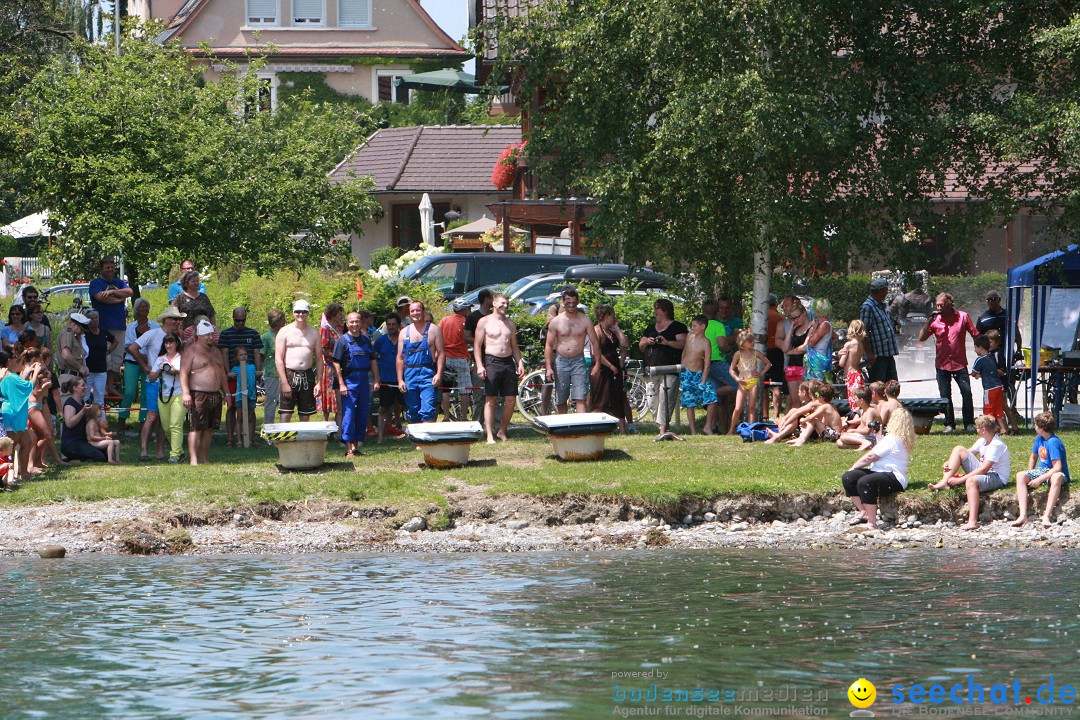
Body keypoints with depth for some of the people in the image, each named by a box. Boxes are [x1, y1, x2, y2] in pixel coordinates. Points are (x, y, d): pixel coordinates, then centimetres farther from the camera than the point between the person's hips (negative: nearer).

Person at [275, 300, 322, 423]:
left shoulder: (314, 333, 10)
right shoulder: (285, 332, 0)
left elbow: (319, 359, 12)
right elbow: (278, 359, -4)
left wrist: (319, 383, 3)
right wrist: (284, 383, -12)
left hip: (307, 375, 3)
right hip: (289, 375, -3)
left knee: (305, 417, 5)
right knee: (285, 416, -8)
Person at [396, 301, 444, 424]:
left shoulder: (433, 329, 4)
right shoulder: (404, 333, 14)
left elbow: (441, 353, -1)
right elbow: (400, 358, 13)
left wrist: (439, 374, -13)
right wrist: (400, 380, 5)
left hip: (428, 374, -4)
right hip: (410, 375, 4)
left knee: (428, 411, -15)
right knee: (412, 412, 7)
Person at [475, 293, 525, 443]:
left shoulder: (510, 323, 16)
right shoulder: (484, 322, 2)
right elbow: (477, 345, -2)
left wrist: (520, 363, 9)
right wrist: (479, 365, -12)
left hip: (508, 362, 5)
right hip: (492, 361, -5)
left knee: (510, 400, 1)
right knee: (490, 400, -5)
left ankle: (502, 431, 15)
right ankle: (490, 435, -3)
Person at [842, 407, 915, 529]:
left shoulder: (892, 439, -12)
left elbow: (870, 457, -9)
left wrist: (854, 467, 3)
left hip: (894, 478, -11)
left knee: (864, 482, -37)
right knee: (848, 477, -2)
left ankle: (872, 523, -36)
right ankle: (864, 512, -5)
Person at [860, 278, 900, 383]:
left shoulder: (882, 306, 17)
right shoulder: (867, 307, -12)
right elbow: (864, 332, -18)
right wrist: (869, 353, -22)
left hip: (888, 354, 10)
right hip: (877, 356, -10)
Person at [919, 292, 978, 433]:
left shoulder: (962, 317, 0)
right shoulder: (935, 320, 4)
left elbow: (976, 335, 5)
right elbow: (922, 337, -2)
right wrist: (929, 321, -11)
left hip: (960, 363, -2)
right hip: (942, 364, 2)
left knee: (966, 392, -9)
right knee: (945, 395, 3)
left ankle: (969, 423, 0)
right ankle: (949, 424, 13)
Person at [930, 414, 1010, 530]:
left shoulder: (996, 445, -21)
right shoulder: (983, 441, 7)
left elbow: (984, 469, -27)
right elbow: (968, 453, 15)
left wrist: (961, 479, -28)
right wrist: (949, 463, -4)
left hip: (997, 477, -9)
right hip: (984, 472, 9)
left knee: (971, 480, -43)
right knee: (959, 449, 1)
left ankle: (972, 522, -52)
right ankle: (944, 482, -11)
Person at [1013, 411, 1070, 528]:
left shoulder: (1053, 442, -20)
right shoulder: (1039, 438, 5)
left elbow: (1057, 468, -27)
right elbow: (1034, 457, 20)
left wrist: (1039, 479, -27)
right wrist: (1029, 476, 9)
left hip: (1054, 473, -8)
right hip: (1042, 470, 8)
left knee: (1057, 477, -43)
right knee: (1020, 475, -17)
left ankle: (1047, 516, -51)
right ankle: (1023, 515, -30)